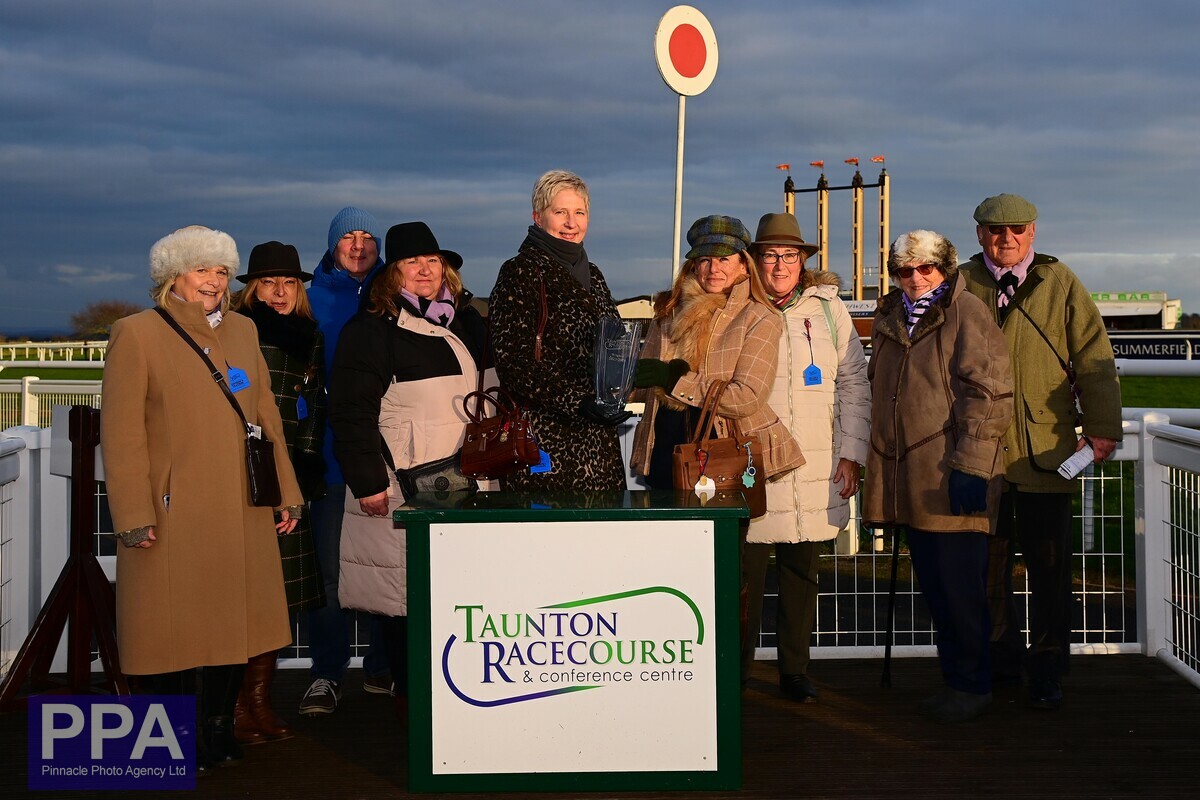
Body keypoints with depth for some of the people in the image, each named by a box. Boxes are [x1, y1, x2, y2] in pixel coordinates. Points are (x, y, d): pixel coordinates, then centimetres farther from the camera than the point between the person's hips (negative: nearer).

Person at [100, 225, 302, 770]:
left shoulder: (243, 331, 14)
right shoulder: (136, 334, -2)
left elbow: (266, 418, 16)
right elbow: (121, 433, -7)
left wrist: (286, 491, 12)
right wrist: (133, 515, -13)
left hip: (241, 513, 5)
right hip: (173, 513, -5)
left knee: (233, 620, 9)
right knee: (177, 627, 2)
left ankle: (218, 730, 22)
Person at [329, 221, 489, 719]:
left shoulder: (466, 323, 17)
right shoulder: (372, 329, -2)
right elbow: (352, 411, -9)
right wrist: (367, 481, -15)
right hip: (403, 486, -5)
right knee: (408, 593, -3)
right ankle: (409, 697, 8)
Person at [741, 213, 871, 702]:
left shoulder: (827, 308, 9)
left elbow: (853, 384, 11)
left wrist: (852, 453, 4)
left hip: (815, 471, 2)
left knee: (802, 572, 7)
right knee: (746, 573, -1)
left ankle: (794, 671, 18)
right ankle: (735, 670, 12)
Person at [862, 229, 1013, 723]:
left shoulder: (965, 313, -5)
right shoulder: (889, 318, 15)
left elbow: (990, 394, -12)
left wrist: (970, 466, -18)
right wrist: (879, 468, 21)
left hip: (953, 478, -7)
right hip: (907, 479, 7)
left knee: (961, 589, -2)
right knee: (934, 589, 13)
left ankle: (973, 686, 11)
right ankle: (954, 680, 24)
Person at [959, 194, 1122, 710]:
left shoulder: (1059, 284, 7)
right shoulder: (962, 285, 7)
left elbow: (1094, 359, 6)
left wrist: (1102, 430, 1)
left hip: (1044, 451, -1)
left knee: (1049, 566, 3)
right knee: (988, 562, 7)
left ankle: (1047, 672, 14)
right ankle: (1002, 659, 23)